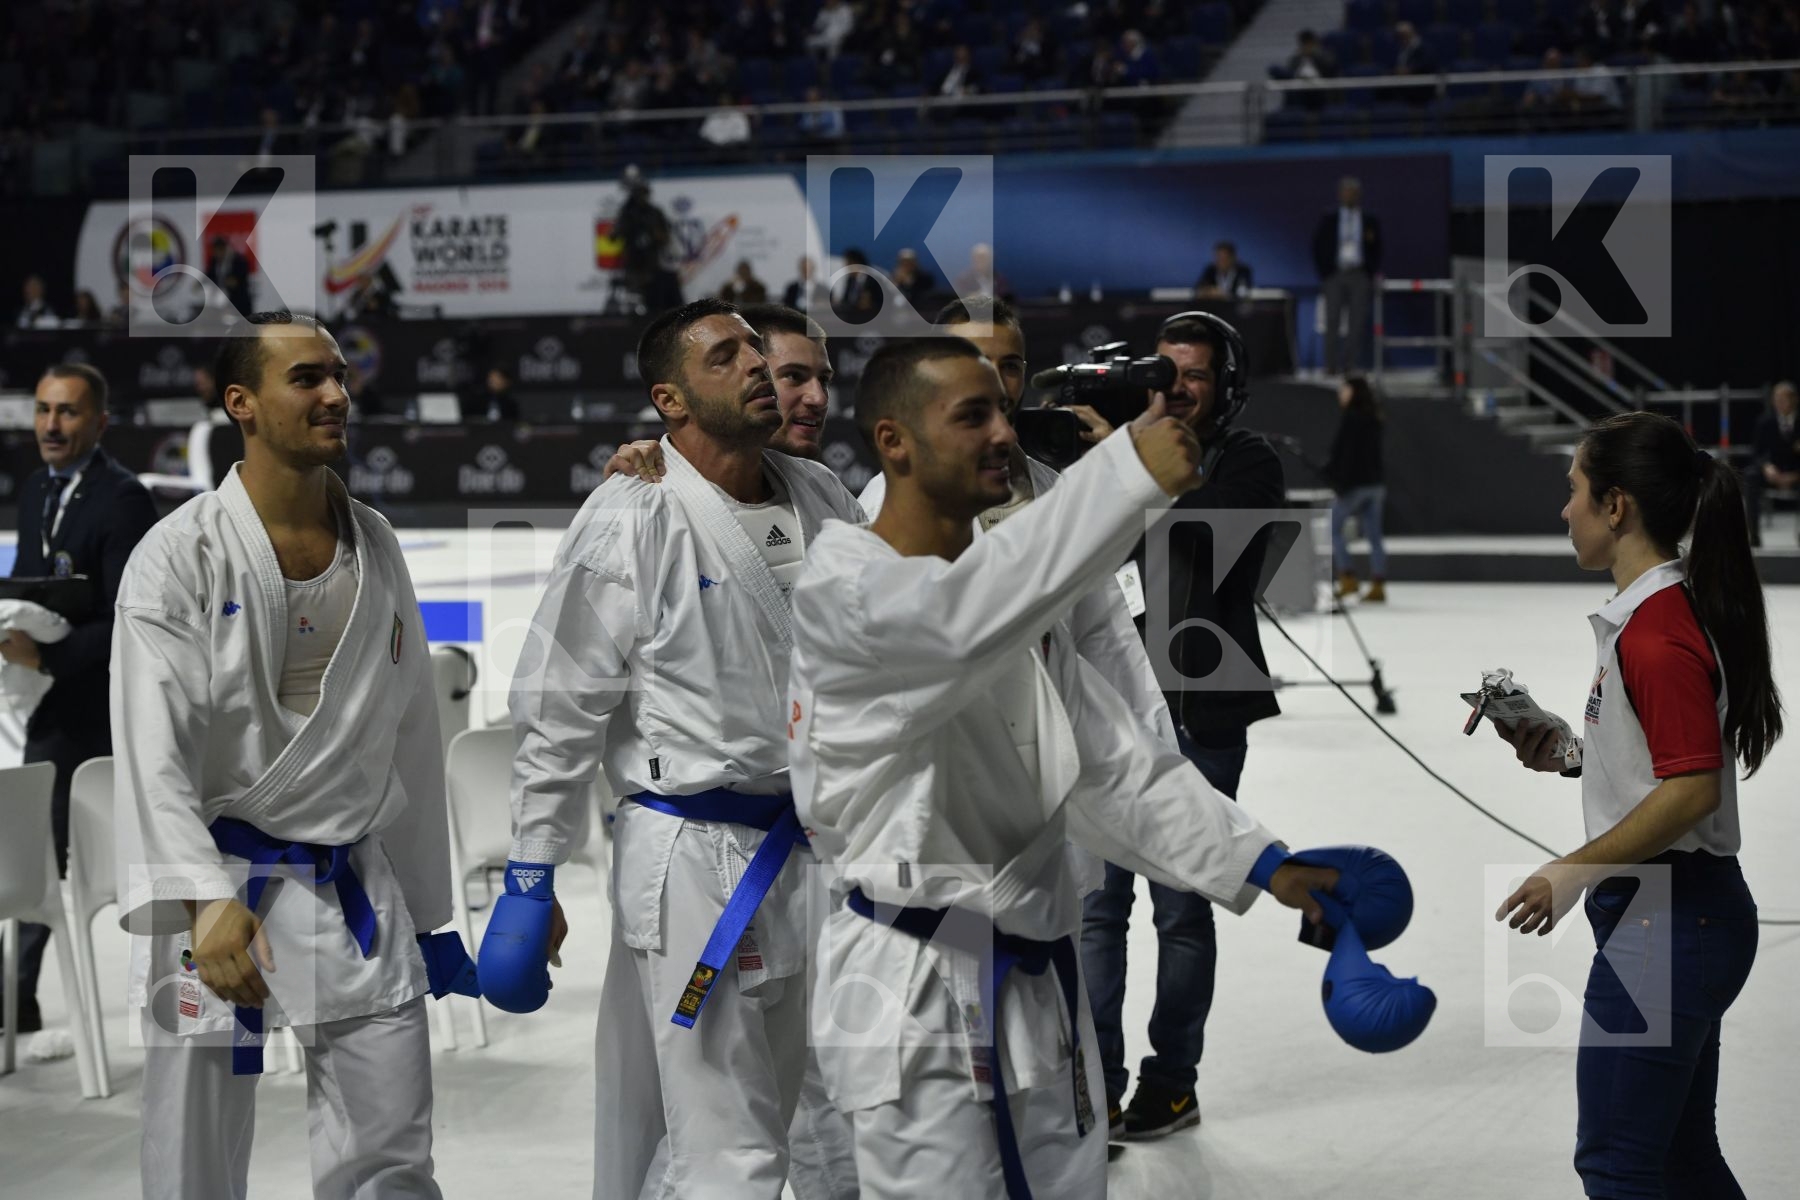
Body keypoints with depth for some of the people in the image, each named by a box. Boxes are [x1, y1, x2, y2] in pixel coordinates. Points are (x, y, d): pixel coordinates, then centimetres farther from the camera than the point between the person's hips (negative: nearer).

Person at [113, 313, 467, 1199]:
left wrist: (426, 911, 17)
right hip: (216, 884, -4)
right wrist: (203, 898, -28)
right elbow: (153, 748, -16)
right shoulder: (181, 556, -8)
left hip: (355, 887, 4)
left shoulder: (377, 550, 8)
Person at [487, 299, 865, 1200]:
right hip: (692, 853, -7)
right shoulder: (630, 525, -11)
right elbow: (559, 713, -8)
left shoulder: (821, 499, 7)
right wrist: (531, 879, -8)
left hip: (806, 848, 7)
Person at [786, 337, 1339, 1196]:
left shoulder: (1021, 602, 13)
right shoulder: (842, 589, -15)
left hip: (1037, 986, 8)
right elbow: (962, 616, -36)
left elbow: (1110, 759, 11)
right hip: (918, 996, -8)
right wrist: (1131, 472, -43)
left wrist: (1253, 860, 0)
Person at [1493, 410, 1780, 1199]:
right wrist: (1569, 755, 7)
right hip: (1687, 914, 10)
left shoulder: (1655, 631, -20)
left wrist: (1577, 870, -18)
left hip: (1662, 921, -10)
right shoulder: (1667, 608, 11)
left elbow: (1693, 787, -24)